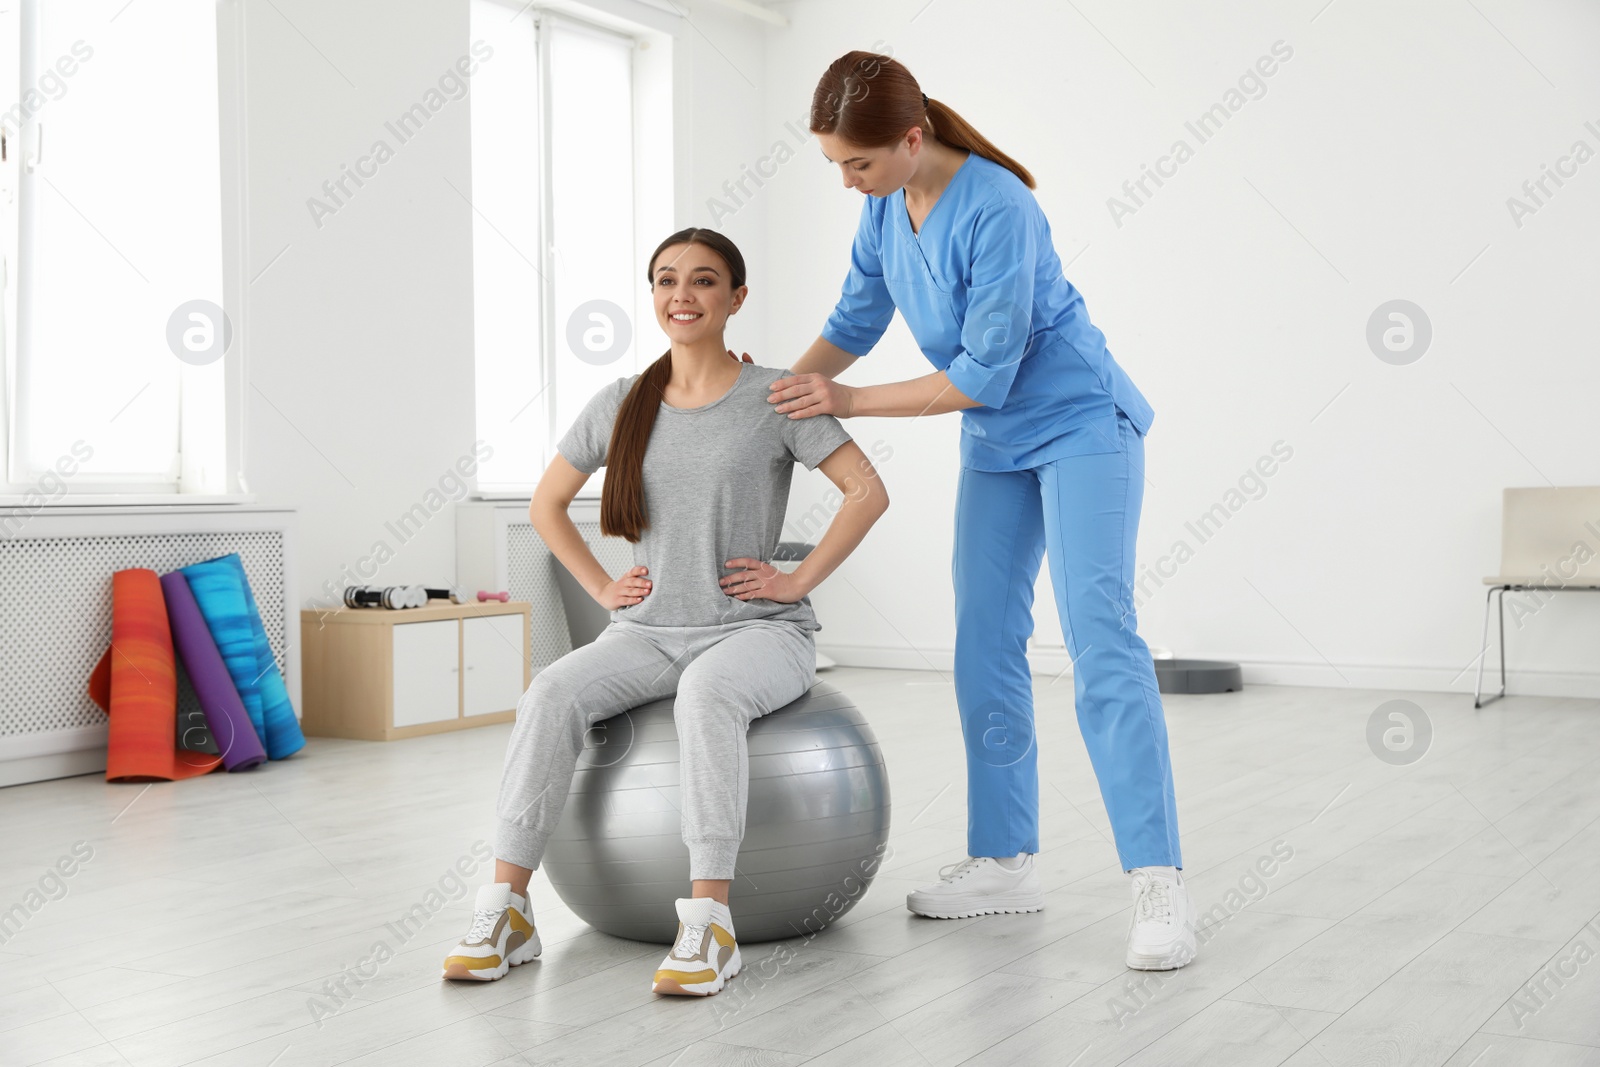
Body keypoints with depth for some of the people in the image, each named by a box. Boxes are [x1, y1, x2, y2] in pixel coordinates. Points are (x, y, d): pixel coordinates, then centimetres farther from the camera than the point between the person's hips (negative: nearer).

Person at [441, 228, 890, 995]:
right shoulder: (620, 406, 8)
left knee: (706, 691, -38)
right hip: (647, 634, 4)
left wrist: (798, 580, -10)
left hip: (759, 630, -3)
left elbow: (868, 491, -4)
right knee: (554, 691, -26)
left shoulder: (773, 398, -2)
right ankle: (505, 911, -23)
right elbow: (546, 505, 19)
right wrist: (602, 587, 7)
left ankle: (708, 925, -36)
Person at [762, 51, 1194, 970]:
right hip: (998, 448, 8)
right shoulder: (887, 207, -1)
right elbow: (857, 319, 11)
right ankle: (1006, 862, 12)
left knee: (1101, 643, -17)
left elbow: (984, 373, -24)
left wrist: (849, 403, -19)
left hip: (1080, 428, -8)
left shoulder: (996, 212, -26)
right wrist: (783, 395, -1)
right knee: (985, 651, 4)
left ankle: (1161, 885, -16)